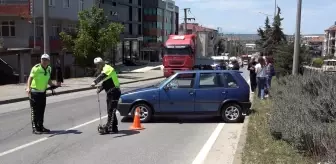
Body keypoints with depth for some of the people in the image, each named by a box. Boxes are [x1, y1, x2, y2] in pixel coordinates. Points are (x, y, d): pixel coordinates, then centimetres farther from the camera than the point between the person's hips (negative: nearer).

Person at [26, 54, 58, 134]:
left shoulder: (49, 69, 7)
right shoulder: (36, 68, -15)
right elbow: (30, 77, -27)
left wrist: (53, 85, 7)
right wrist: (28, 87, -42)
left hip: (43, 92, 7)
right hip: (34, 92, -7)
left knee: (41, 111, 13)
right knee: (34, 111, -3)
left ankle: (40, 127, 23)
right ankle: (35, 128, 2)